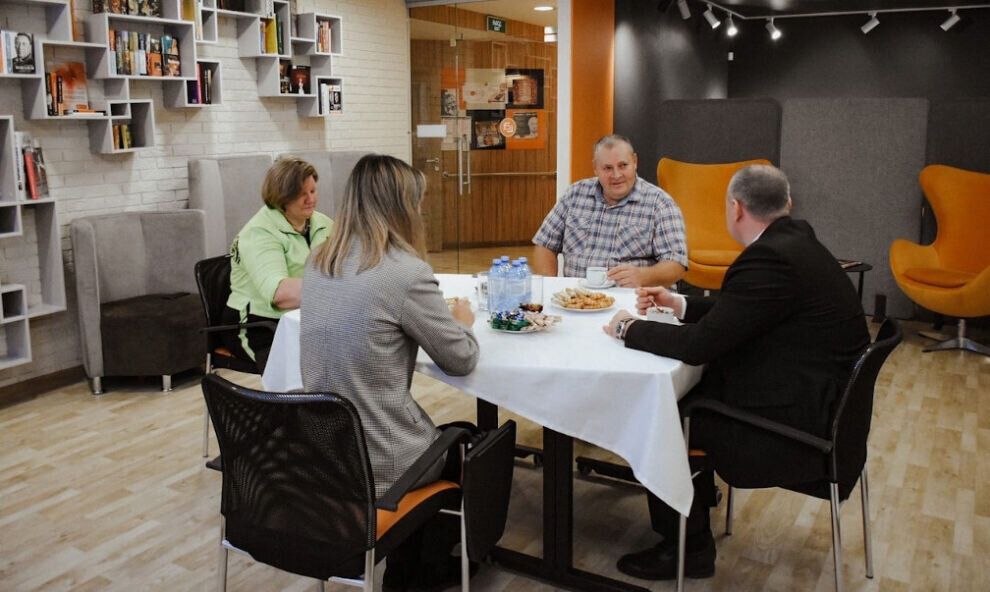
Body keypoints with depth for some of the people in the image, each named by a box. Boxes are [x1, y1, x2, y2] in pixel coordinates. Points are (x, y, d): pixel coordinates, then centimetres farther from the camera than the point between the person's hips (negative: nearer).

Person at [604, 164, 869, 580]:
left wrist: (629, 328, -10)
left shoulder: (770, 258, -25)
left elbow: (699, 345, -25)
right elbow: (735, 313, 17)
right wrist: (678, 304, 15)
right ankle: (694, 495, 31)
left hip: (800, 423, -9)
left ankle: (687, 548, 13)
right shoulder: (795, 238, 4)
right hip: (821, 398, 9)